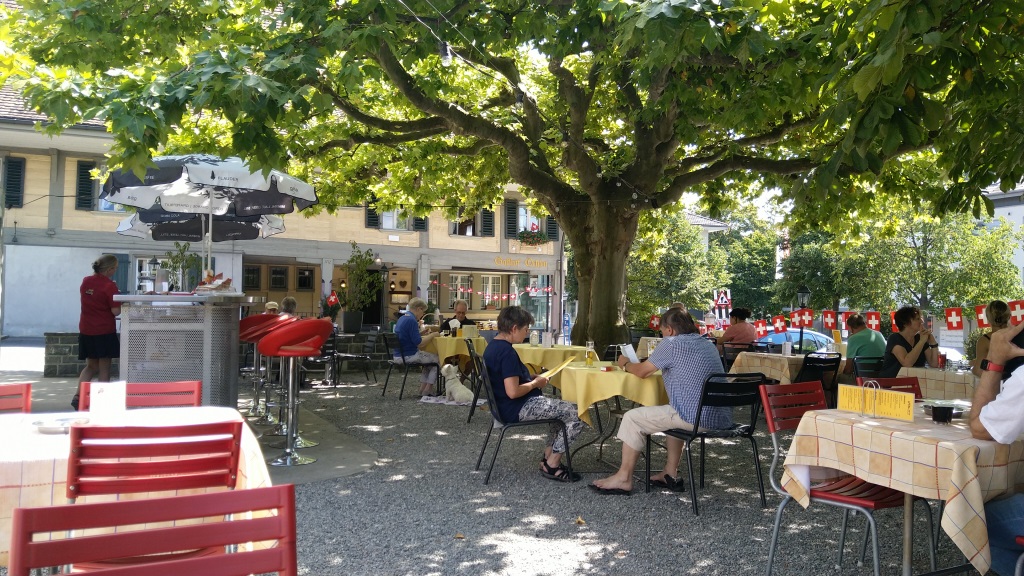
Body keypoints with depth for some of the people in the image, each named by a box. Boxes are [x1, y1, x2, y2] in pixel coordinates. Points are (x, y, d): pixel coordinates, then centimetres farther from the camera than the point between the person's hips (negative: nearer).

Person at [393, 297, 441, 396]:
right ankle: (427, 390, 5)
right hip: (409, 356, -10)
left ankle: (423, 388, 20)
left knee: (428, 358, 27)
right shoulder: (412, 320, -19)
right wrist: (432, 335, -9)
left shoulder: (402, 318, 11)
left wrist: (422, 332, 12)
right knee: (437, 359, 2)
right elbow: (419, 343, -22)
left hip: (399, 355, 10)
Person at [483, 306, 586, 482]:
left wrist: (532, 378, 10)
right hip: (517, 409, -11)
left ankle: (548, 457, 16)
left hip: (505, 406, 11)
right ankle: (551, 466, 1)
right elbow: (513, 392, -29)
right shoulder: (507, 352, -23)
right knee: (577, 413, -7)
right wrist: (536, 383, -12)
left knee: (563, 408, 23)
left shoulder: (493, 346, 8)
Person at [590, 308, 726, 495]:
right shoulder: (708, 344, 17)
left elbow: (641, 371, 1)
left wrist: (625, 364, 20)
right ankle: (670, 473, 31)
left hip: (697, 419, -9)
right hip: (722, 418, 9)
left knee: (632, 418, 4)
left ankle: (623, 479, 11)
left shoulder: (671, 344, -7)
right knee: (674, 413, 36)